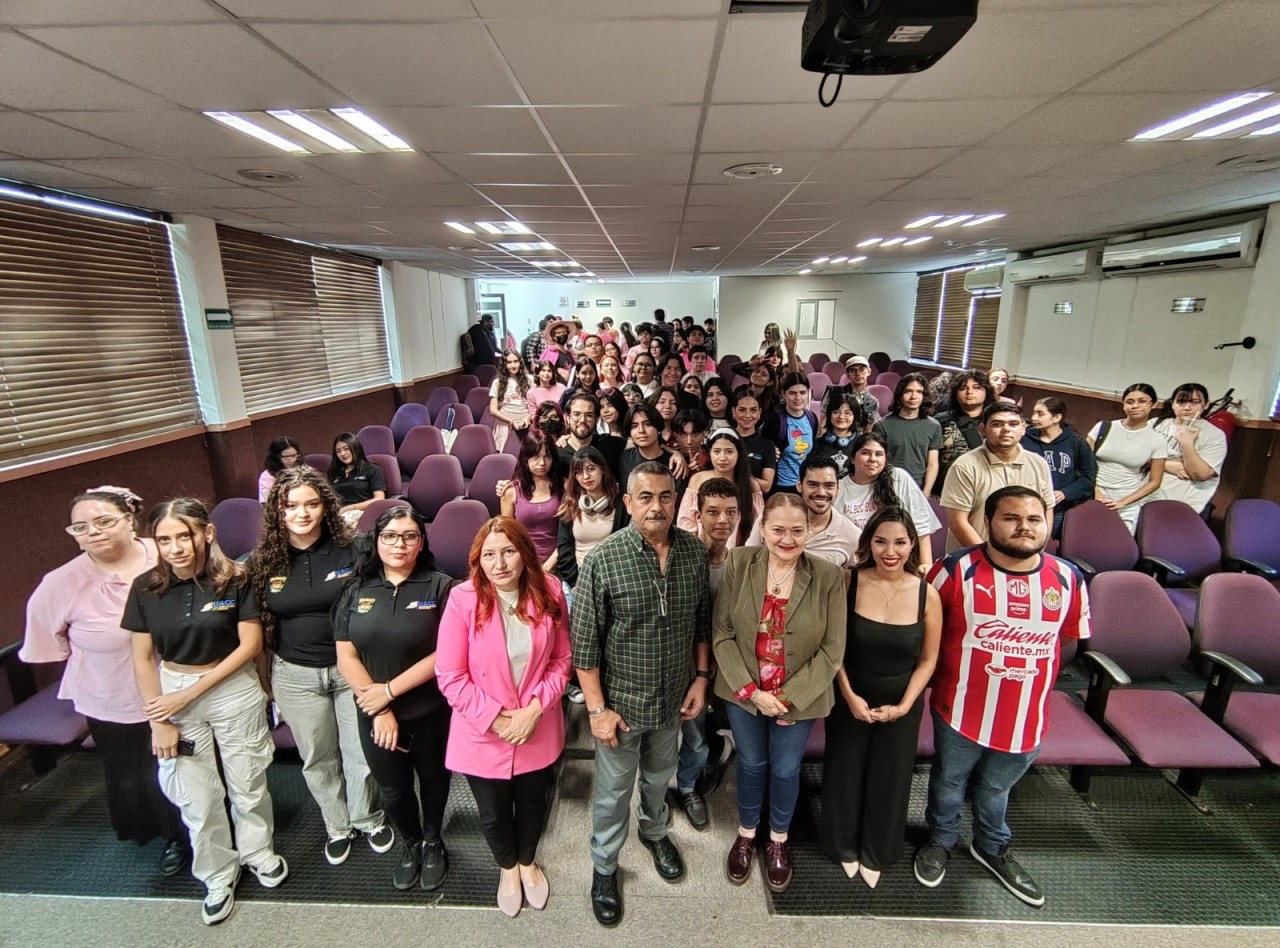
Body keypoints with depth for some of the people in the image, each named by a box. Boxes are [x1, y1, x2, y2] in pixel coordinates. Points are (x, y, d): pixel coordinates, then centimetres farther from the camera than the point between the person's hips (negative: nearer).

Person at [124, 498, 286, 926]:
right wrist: (158, 721, -3)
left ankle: (257, 852, 41)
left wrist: (191, 692, -13)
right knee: (195, 797, 12)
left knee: (248, 784, 13)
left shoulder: (235, 579, -15)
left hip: (234, 692, -2)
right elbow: (143, 658, -1)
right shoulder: (146, 587, -7)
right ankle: (217, 875, 36)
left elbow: (250, 644, -13)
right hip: (171, 694, 2)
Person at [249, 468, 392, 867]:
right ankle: (337, 827, 42)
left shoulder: (349, 550, -11)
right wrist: (265, 681, 8)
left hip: (351, 668, -2)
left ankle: (369, 819, 38)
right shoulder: (264, 562, -4)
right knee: (318, 759, 18)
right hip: (295, 676, 2)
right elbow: (258, 626, 6)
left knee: (362, 753, 10)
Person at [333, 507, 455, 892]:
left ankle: (432, 842, 49)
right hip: (374, 716, 3)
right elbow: (346, 656, -5)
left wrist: (389, 690, -17)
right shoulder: (357, 590, -3)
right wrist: (379, 711, -12)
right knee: (392, 789, 21)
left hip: (430, 712, -2)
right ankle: (409, 843, 50)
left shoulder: (440, 587, -14)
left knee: (432, 778, 21)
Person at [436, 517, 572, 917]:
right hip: (483, 735, -1)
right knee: (493, 813, 23)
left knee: (533, 803, 26)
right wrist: (495, 718, -18)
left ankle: (528, 861, 58)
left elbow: (562, 659, -5)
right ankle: (508, 867, 56)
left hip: (539, 730, 2)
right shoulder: (463, 599, -21)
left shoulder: (549, 592, -14)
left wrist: (536, 708, -16)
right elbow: (451, 677, -15)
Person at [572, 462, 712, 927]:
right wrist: (597, 708, -14)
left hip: (673, 697, 4)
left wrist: (701, 677, 1)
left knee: (660, 775, 29)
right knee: (614, 788, 18)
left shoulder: (694, 552, -10)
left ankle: (654, 831, 57)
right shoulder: (602, 560, -23)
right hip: (622, 700, -4)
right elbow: (584, 641, -17)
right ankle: (604, 866, 44)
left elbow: (702, 621, 2)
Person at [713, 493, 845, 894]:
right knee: (751, 764, 21)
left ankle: (778, 841, 47)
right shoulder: (738, 563, -14)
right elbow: (722, 633, -11)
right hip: (743, 692, 1)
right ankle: (746, 834, 48)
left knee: (786, 770, 19)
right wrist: (750, 690, -16)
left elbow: (832, 649, -12)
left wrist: (788, 696, -15)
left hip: (798, 698, 0)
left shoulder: (829, 577, -16)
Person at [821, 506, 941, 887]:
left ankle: (876, 853, 44)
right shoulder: (849, 582, -17)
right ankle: (844, 846, 43)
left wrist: (904, 705, -9)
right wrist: (849, 695, -12)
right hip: (849, 700, -1)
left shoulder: (926, 594, -13)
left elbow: (928, 659, -4)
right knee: (845, 776, 16)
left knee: (889, 780, 18)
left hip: (901, 705, 1)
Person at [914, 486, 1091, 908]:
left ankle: (992, 847, 53)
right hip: (961, 709, -2)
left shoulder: (1068, 579, -8)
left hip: (1026, 716, 3)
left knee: (996, 788, 26)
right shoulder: (957, 570, -19)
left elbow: (1070, 635, 8)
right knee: (949, 781, 20)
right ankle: (941, 840, 48)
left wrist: (1029, 666, 7)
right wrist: (947, 670, 0)